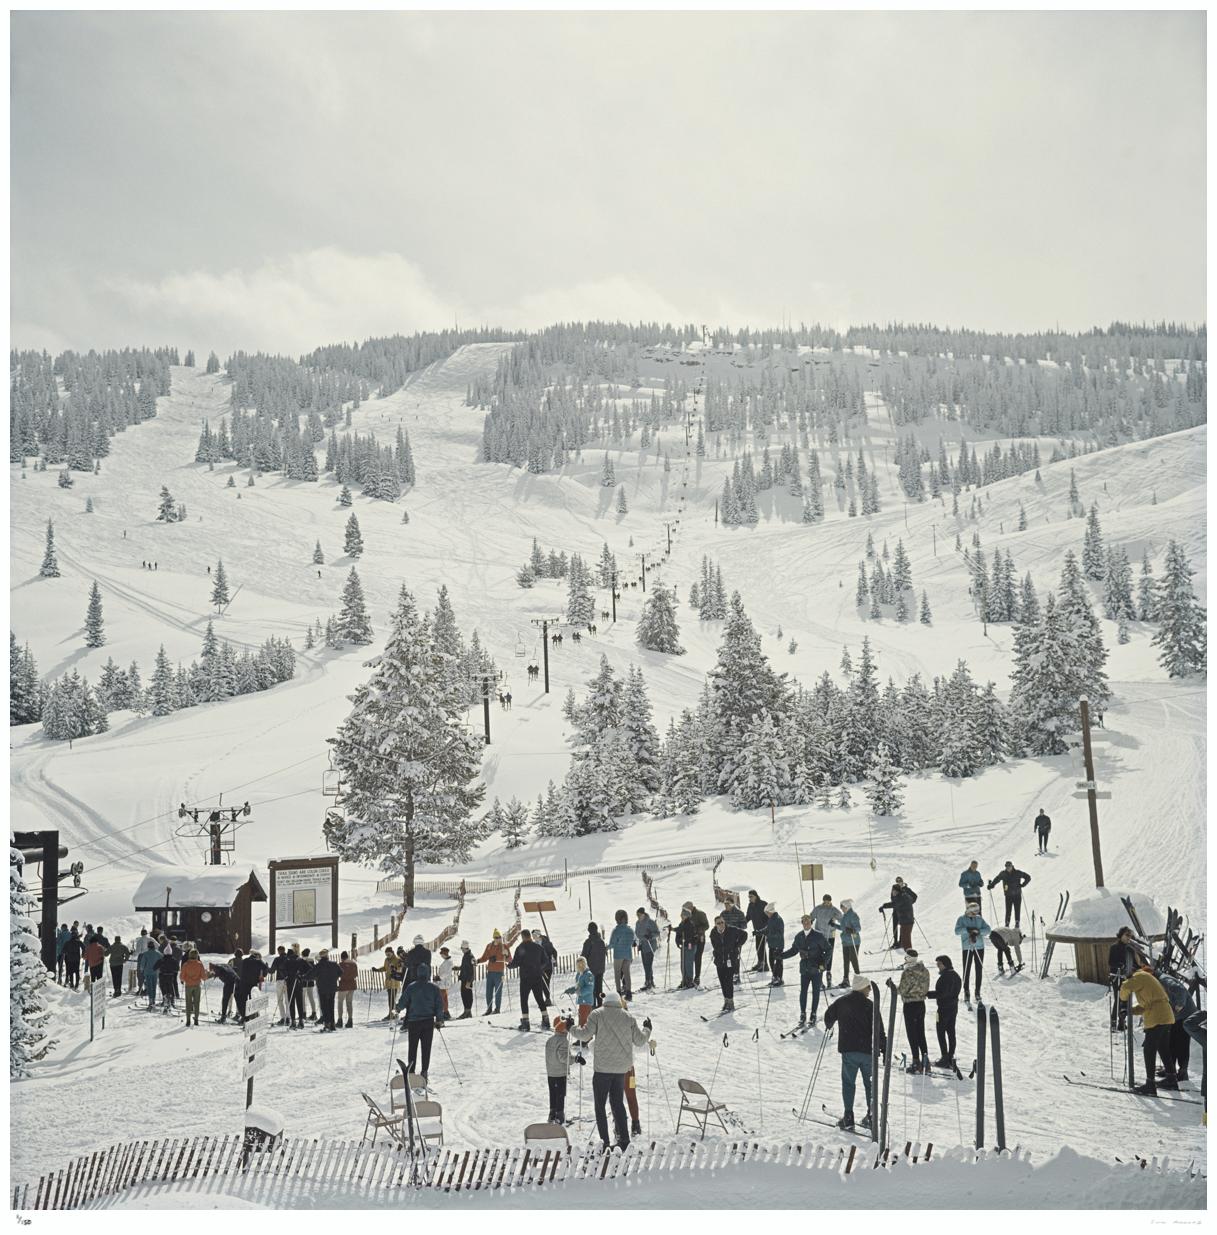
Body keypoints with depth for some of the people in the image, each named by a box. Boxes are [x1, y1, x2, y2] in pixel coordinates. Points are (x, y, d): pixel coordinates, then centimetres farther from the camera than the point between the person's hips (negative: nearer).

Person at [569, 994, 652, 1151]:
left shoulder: (597, 1015, -3)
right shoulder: (628, 1018, 7)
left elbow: (585, 1035, -11)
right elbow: (639, 1041, 10)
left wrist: (571, 1029, 7)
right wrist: (647, 1030, 29)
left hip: (602, 1068, -4)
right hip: (621, 1068, 4)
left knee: (599, 1105, 4)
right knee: (618, 1103, 16)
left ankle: (604, 1142, -1)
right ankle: (623, 1139, 13)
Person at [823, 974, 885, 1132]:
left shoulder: (841, 1002, 0)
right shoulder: (870, 1006, -4)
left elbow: (829, 1016, 9)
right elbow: (878, 1030, -5)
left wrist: (829, 1026, 31)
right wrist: (884, 1048, 3)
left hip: (848, 1049, 0)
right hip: (868, 1050, 0)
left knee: (848, 1082, 7)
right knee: (870, 1083, 13)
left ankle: (848, 1117, 0)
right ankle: (871, 1117, 12)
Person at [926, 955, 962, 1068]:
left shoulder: (945, 976, -20)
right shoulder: (955, 975, 9)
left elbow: (941, 993, -25)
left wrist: (927, 994, -19)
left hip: (944, 1008, -9)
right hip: (954, 1007, 9)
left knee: (941, 1032, 0)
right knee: (951, 1032, 13)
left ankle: (945, 1058, -1)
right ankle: (951, 1058, 17)